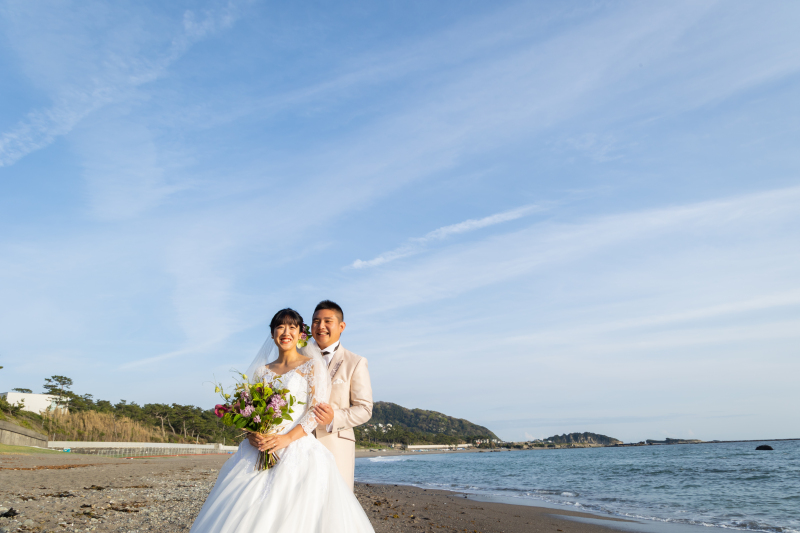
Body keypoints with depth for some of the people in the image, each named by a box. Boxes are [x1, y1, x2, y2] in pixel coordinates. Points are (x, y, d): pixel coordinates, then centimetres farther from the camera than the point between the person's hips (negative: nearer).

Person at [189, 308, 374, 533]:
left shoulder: (312, 365, 2)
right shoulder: (262, 371, 14)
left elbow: (317, 409, -6)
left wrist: (287, 438, -18)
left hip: (299, 450, -4)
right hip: (260, 451, 4)